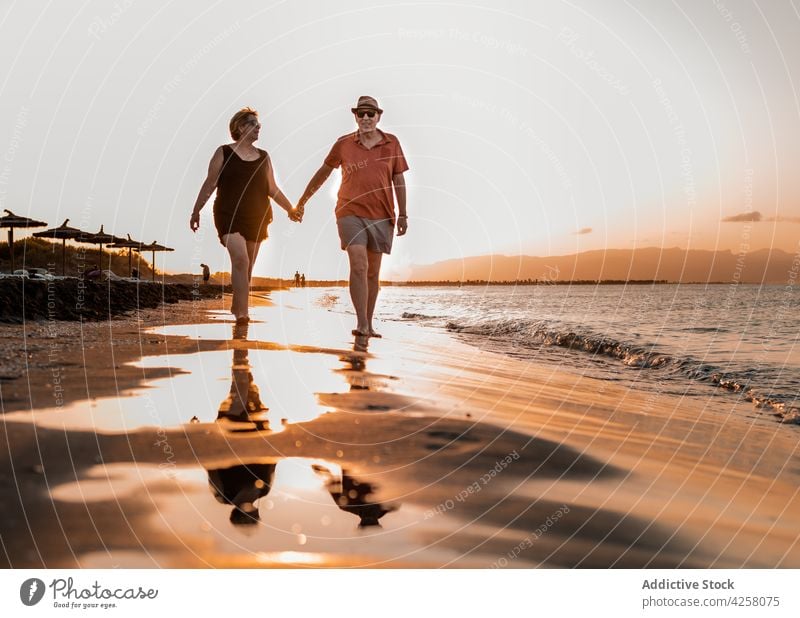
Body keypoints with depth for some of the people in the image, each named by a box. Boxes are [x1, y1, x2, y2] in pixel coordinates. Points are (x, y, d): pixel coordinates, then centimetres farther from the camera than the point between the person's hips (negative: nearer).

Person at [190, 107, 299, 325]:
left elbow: (272, 189, 11)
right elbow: (209, 184, 3)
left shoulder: (263, 157, 12)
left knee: (247, 266, 8)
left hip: (256, 219, 4)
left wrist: (290, 208, 0)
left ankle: (237, 306, 25)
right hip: (229, 217, -4)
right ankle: (242, 312, -22)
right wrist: (196, 212, 2)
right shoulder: (224, 153, 2)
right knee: (240, 259, -21)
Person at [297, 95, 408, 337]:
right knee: (359, 266, -16)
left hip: (381, 216, 2)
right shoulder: (344, 144, 2)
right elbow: (323, 172, 13)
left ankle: (369, 324, 18)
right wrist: (302, 201, 17)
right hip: (351, 213, -2)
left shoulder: (392, 143, 5)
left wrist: (403, 214, 3)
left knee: (373, 272, 8)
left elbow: (398, 180, 8)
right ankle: (362, 325, -15)